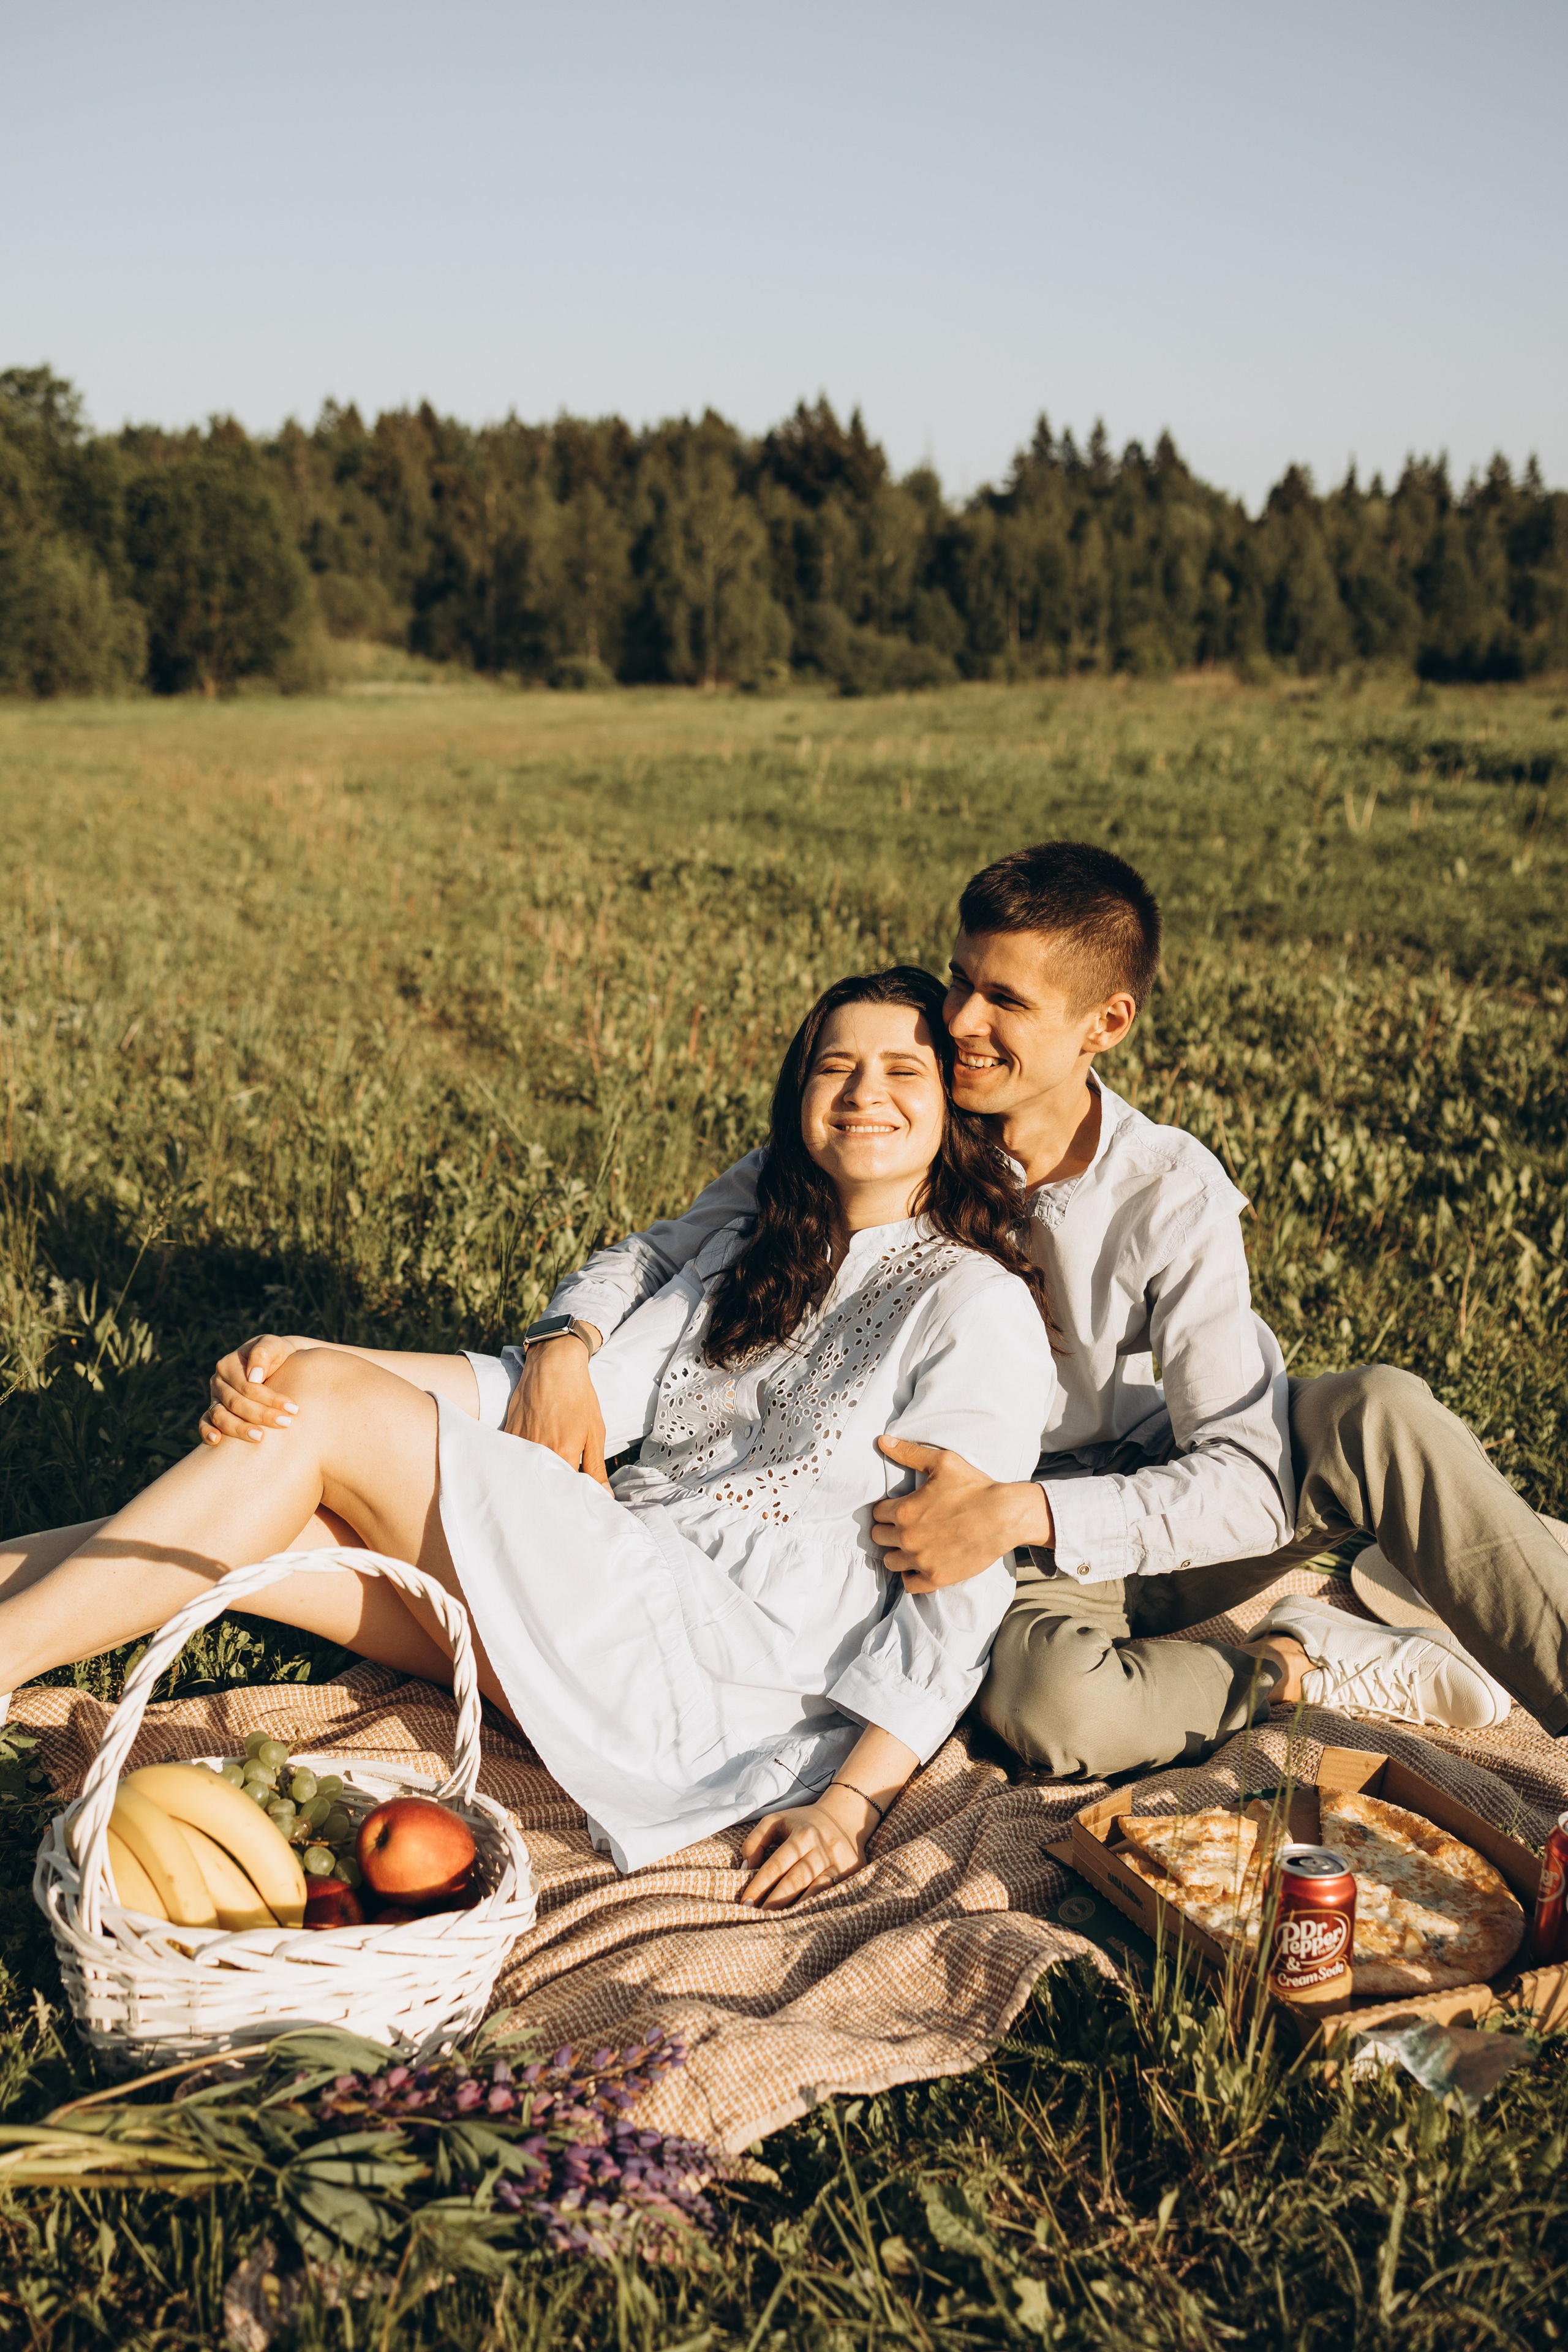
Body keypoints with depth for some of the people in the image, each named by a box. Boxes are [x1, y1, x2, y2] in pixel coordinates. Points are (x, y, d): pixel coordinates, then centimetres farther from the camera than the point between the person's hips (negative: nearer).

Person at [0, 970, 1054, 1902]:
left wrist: (857, 1796, -21)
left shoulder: (978, 1305, -3)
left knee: (327, 1404, -17)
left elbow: (965, 1588, -9)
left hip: (719, 1663, -7)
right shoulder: (751, 1253, 18)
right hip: (611, 1586, 7)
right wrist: (296, 1362, -8)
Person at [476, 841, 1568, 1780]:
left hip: (1173, 1517, 0)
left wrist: (1024, 1513, -34)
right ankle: (1297, 1669, -10)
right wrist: (568, 1341, -26)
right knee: (1049, 1704, -36)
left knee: (1378, 1410, -30)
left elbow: (1252, 1485, -21)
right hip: (1038, 1570, 0)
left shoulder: (1172, 1192, -16)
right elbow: (665, 1249, -3)